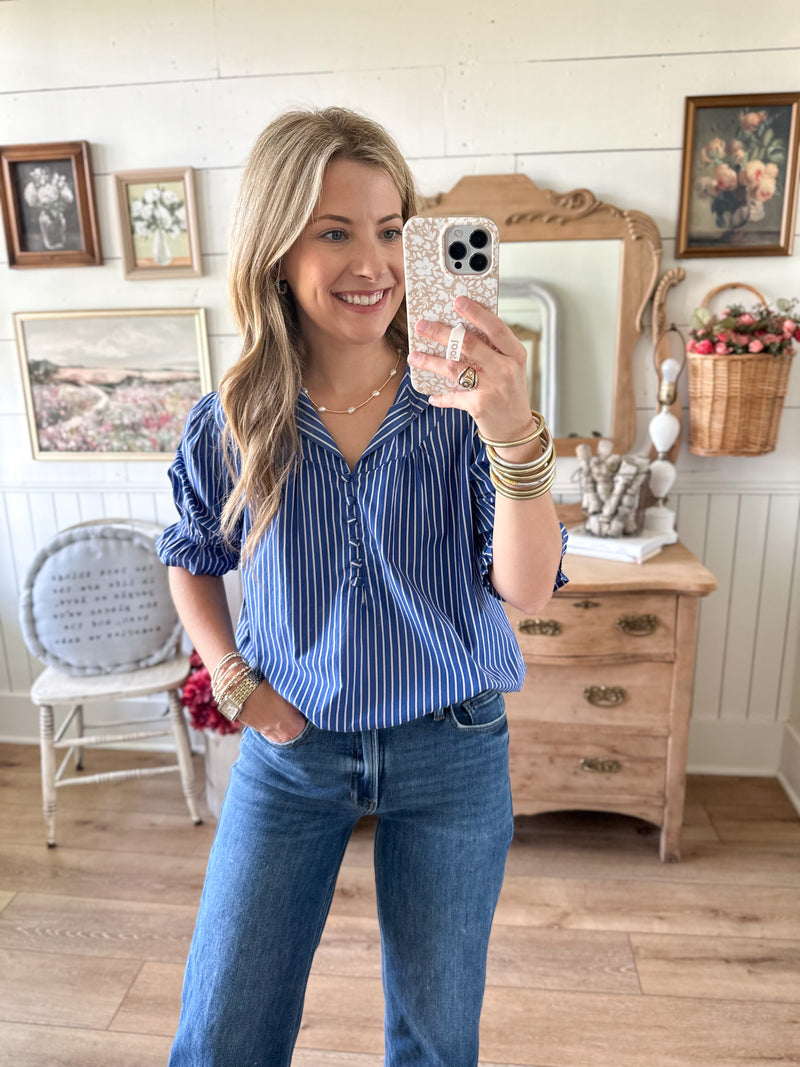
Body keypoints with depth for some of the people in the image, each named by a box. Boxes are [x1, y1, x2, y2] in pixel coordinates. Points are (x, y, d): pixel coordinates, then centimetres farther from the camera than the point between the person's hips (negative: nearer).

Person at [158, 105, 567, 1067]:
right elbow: (191, 561, 9)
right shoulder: (234, 422, -7)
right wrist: (235, 681, -4)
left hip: (449, 749, 0)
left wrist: (513, 437, -36)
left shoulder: (462, 405, -12)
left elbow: (529, 590, -20)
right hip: (289, 745, 1)